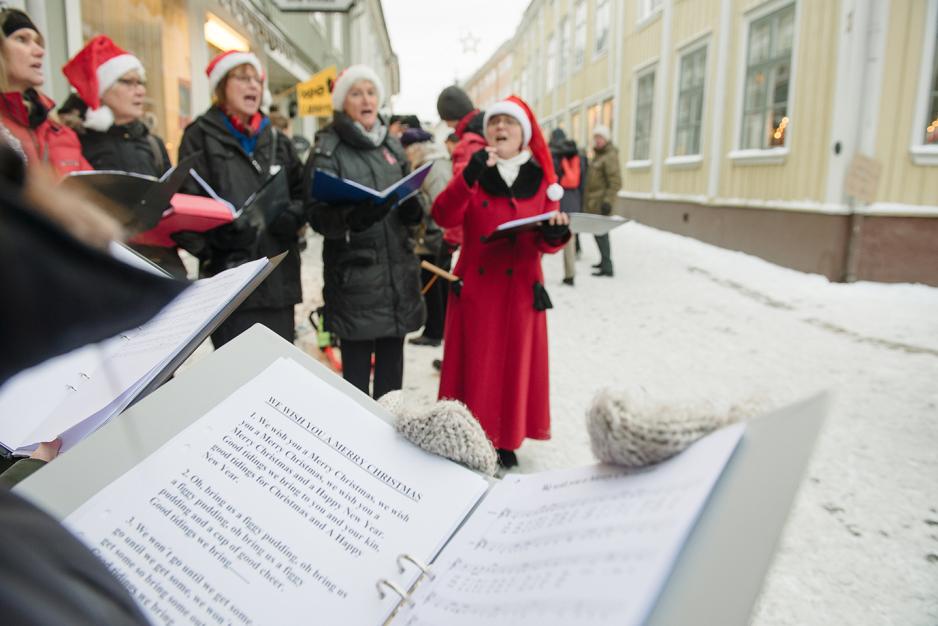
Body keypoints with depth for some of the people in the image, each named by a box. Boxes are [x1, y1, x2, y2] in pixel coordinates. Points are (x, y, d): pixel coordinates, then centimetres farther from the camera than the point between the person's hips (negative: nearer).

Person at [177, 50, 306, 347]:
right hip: (230, 277, -5)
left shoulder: (276, 140, 19)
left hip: (279, 273, 5)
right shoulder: (201, 136, 3)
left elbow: (302, 195, 17)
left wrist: (292, 215, -5)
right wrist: (218, 235, -24)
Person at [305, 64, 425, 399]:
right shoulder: (327, 149, -3)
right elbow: (318, 215, -11)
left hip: (398, 272, 5)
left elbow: (410, 200, 18)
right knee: (356, 370, -1)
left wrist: (413, 209, -6)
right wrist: (353, 217, -30)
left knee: (392, 371, 13)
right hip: (354, 275, -5)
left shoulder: (392, 145, 14)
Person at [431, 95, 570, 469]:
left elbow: (546, 244, 2)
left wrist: (555, 233, -21)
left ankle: (506, 440, 23)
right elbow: (444, 218, -14)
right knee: (475, 365, 4)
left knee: (514, 365, 8)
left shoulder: (541, 180, 5)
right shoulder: (472, 175, 4)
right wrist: (469, 176, -27)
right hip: (475, 287, -1)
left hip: (520, 289, 1)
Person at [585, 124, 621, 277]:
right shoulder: (598, 155, 18)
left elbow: (615, 182, -20)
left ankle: (607, 267, -14)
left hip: (601, 202, -10)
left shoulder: (610, 157, -12)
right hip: (595, 202, 10)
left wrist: (608, 201, -25)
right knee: (600, 231, 17)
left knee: (600, 232, -13)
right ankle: (604, 261, 30)